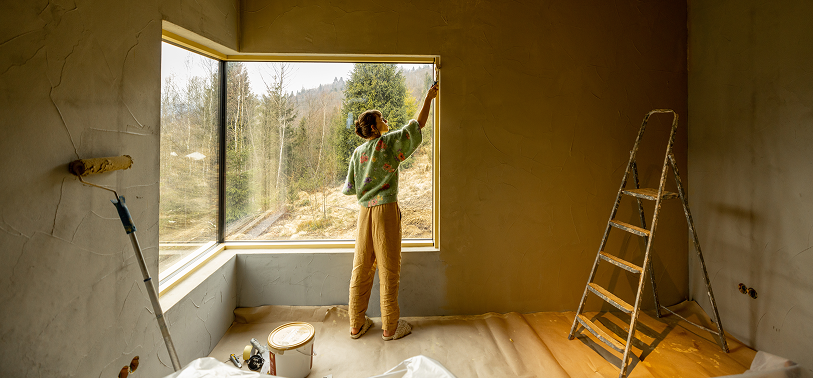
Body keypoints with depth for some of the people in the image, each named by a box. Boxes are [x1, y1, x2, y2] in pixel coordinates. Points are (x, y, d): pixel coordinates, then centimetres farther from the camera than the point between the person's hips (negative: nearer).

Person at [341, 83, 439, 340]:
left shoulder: (357, 153, 8)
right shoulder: (389, 142, -5)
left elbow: (348, 189, 9)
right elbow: (418, 124, 2)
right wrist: (429, 97, 14)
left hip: (364, 211, 6)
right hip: (386, 210, -5)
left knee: (361, 269, 12)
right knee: (389, 270, 4)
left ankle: (357, 324, 24)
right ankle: (390, 327, 17)